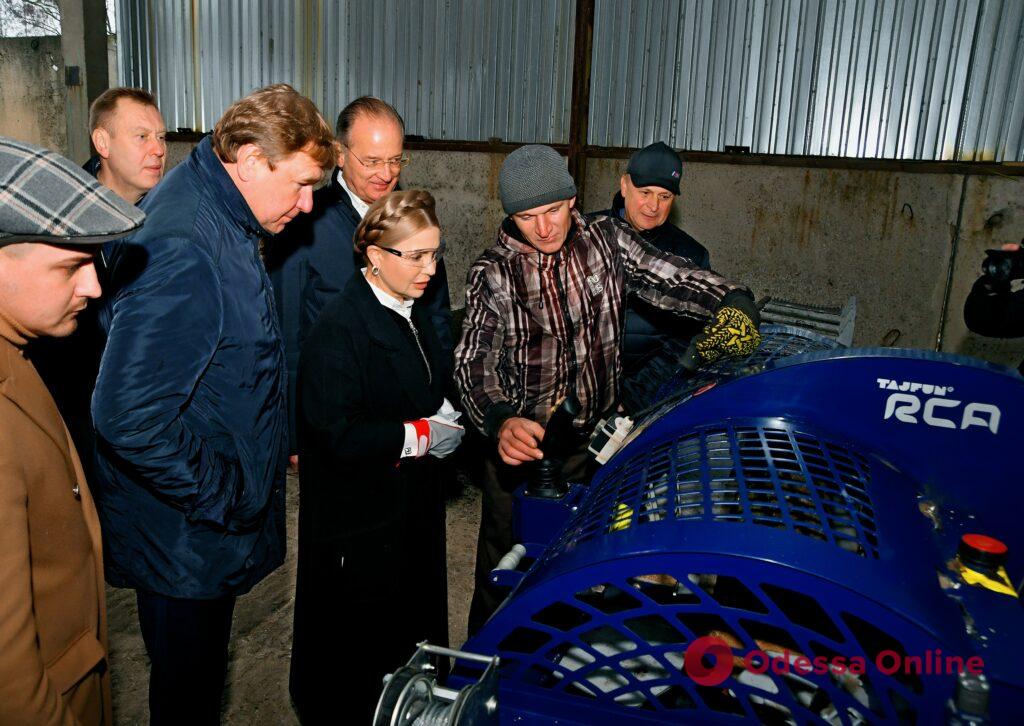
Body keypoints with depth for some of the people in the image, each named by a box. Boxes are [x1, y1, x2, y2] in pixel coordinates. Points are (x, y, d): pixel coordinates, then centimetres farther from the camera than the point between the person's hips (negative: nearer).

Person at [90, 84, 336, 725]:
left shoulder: (221, 220, 4)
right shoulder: (181, 257, -30)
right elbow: (131, 418, -33)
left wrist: (272, 446, 14)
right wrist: (224, 498, -21)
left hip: (211, 526, 9)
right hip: (186, 540, -9)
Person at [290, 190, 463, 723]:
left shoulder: (414, 312, 8)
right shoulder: (339, 329, -21)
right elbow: (336, 435, -27)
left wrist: (445, 416, 3)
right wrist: (420, 435, -19)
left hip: (414, 504, 8)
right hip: (358, 523, -8)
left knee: (415, 627, 19)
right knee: (358, 649, 9)